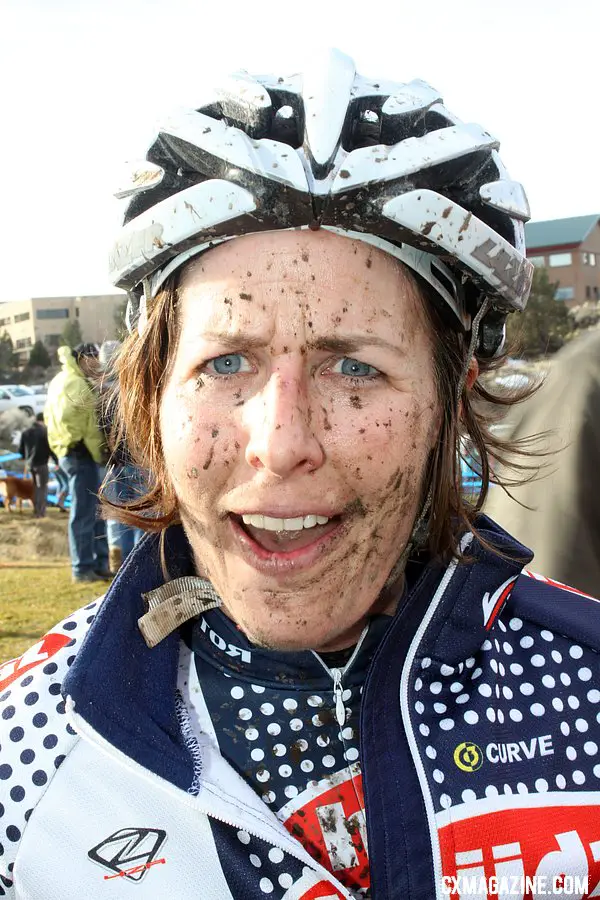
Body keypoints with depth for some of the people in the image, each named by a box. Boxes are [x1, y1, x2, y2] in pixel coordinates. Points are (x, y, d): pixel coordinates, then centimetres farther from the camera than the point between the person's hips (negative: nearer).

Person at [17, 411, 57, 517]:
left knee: (36, 486, 18)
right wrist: (57, 461, -3)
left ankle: (37, 510, 20)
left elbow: (21, 450, 13)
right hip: (41, 463, -6)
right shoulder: (45, 431, -11)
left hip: (29, 463, 6)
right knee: (42, 487, 3)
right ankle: (40, 512, 0)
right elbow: (50, 448, -13)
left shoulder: (25, 432, 8)